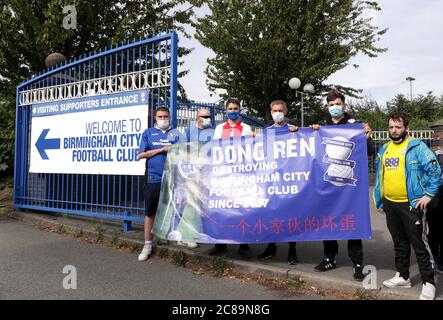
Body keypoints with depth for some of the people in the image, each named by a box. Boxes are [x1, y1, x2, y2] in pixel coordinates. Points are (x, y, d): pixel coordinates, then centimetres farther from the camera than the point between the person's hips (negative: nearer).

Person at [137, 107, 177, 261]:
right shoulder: (148, 133, 9)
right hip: (154, 178, 0)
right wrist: (162, 150, -7)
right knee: (150, 211, 4)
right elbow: (141, 155, 1)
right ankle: (148, 245, 15)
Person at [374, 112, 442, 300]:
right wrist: (379, 199, 15)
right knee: (399, 242, 17)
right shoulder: (384, 149, 11)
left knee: (419, 243, -1)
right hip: (390, 204, 6)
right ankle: (402, 276, 30)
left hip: (411, 204, -6)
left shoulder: (417, 147, -6)